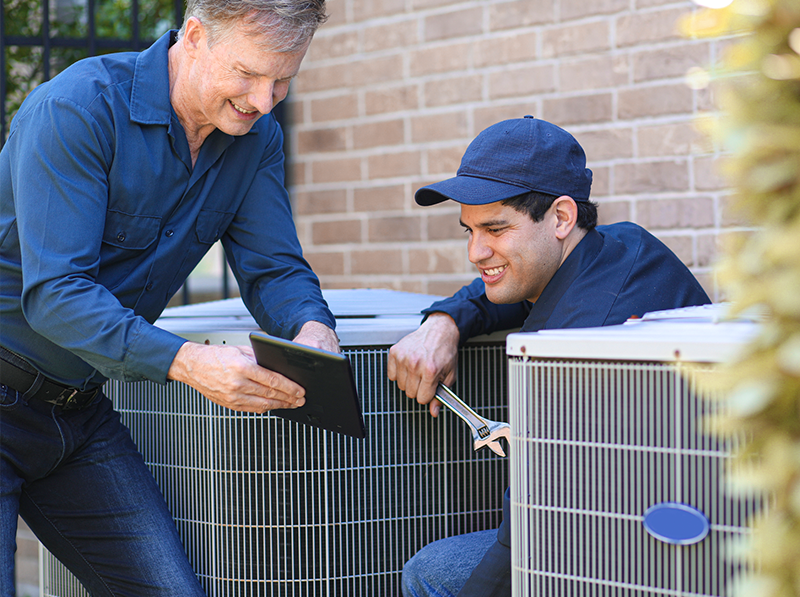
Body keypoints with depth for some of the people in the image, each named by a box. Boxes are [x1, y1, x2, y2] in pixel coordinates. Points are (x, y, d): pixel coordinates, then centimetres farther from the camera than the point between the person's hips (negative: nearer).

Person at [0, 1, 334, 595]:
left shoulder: (257, 137, 1)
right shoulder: (76, 108, -21)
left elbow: (273, 269, 1)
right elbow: (53, 293, -27)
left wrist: (313, 330, -24)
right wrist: (187, 362, -40)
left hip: (80, 411, 6)